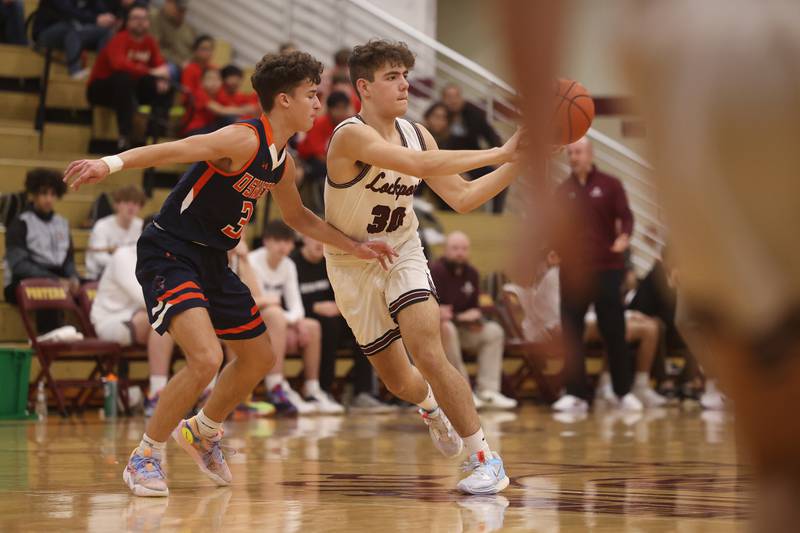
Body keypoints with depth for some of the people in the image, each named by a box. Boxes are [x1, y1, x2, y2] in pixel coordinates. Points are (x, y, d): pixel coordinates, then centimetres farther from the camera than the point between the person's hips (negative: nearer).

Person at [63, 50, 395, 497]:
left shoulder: (284, 161, 8)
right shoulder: (244, 140, -20)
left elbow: (298, 216, 25)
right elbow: (173, 150, -30)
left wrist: (355, 247, 21)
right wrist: (112, 163, -45)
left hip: (212, 260, 10)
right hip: (168, 254, -9)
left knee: (260, 359, 18)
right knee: (206, 358, -25)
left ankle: (202, 432, 41)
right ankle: (145, 458, -7)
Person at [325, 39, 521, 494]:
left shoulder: (416, 134, -5)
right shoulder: (351, 136, -26)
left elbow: (462, 197, -2)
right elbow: (420, 164, -39)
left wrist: (518, 164, -13)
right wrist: (500, 153, -39)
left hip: (404, 254, 2)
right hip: (354, 265, -2)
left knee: (429, 356, -21)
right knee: (399, 382, 12)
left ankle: (485, 459, -14)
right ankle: (432, 407, 49)